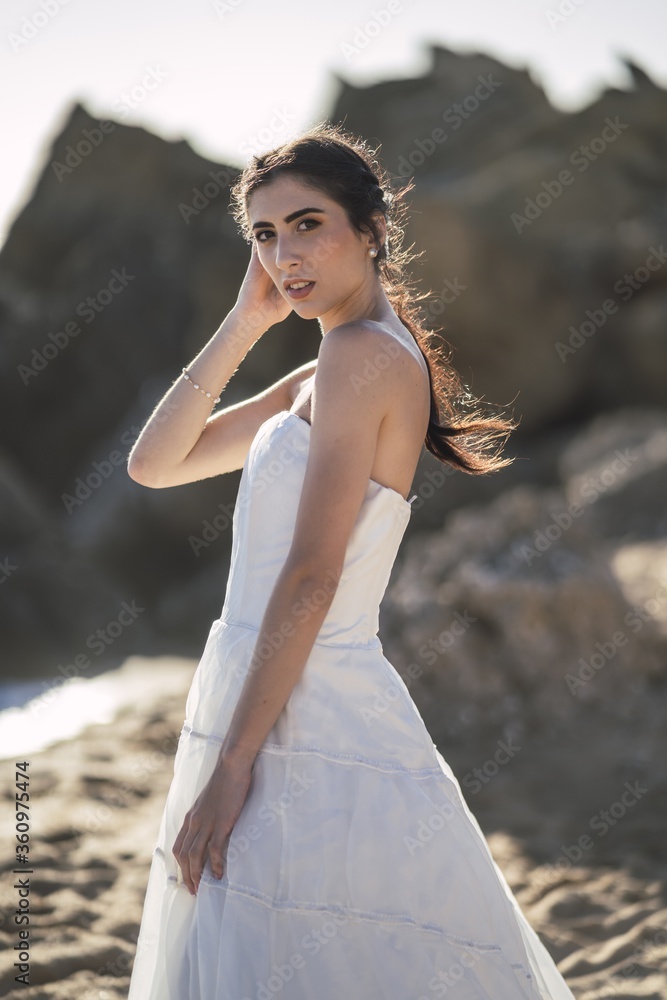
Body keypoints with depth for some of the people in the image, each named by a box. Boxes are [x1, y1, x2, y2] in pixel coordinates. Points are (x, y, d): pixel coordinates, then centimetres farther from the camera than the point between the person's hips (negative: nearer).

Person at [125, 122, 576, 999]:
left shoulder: (363, 355, -12)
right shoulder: (319, 377, 16)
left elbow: (310, 579, -19)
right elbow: (155, 464, 16)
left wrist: (231, 762, -19)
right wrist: (246, 323, 9)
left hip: (305, 731, -9)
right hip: (299, 718, 9)